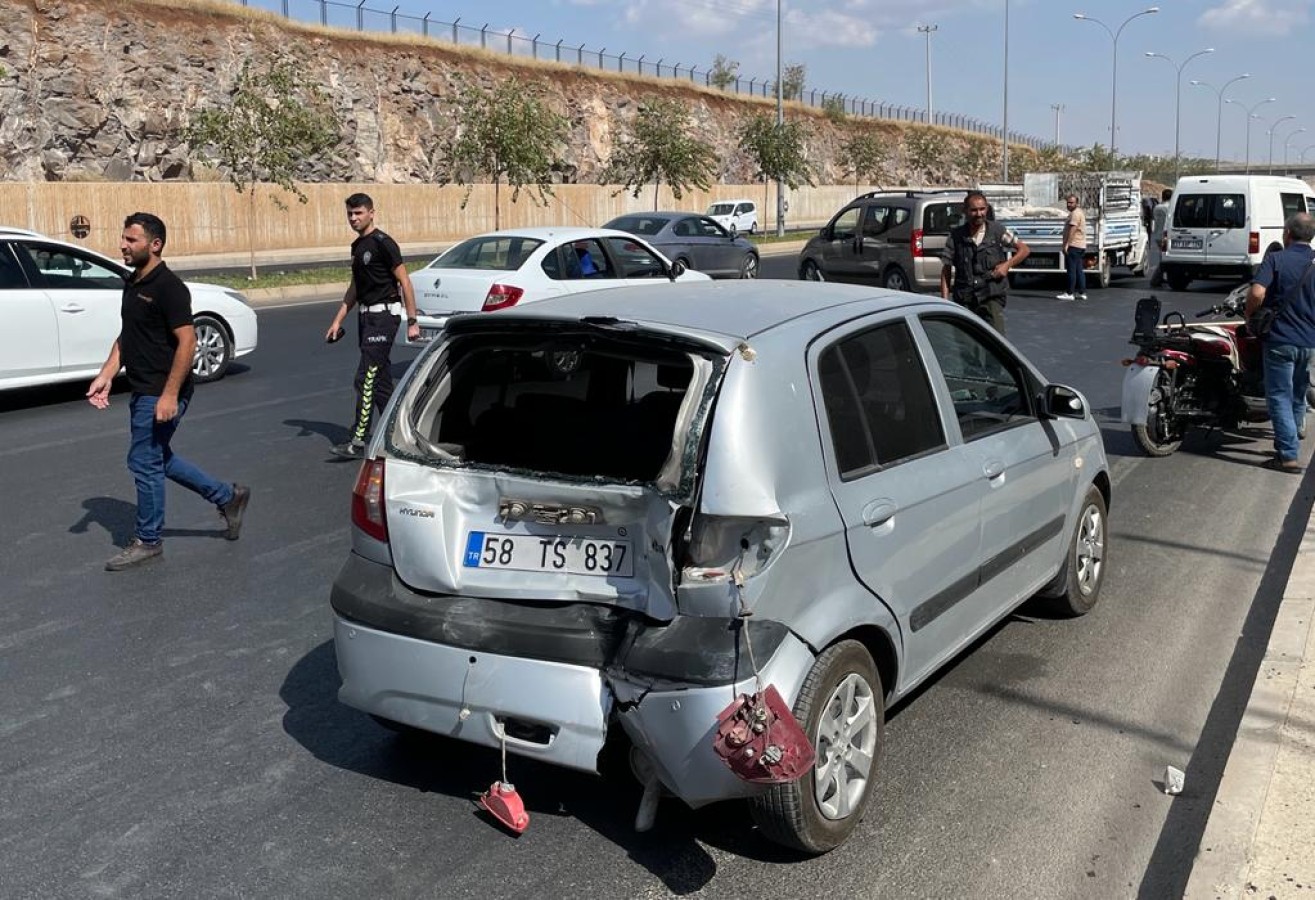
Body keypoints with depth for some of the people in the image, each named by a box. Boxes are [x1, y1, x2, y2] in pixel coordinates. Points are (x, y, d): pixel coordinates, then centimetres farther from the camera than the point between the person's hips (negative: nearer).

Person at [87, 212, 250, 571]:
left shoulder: (168, 287, -17)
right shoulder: (133, 284, 11)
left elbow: (187, 342, -22)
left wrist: (169, 395, -24)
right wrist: (105, 376, 10)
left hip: (161, 394, -10)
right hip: (142, 391, 10)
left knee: (145, 462, -1)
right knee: (158, 459, 18)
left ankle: (147, 541, 15)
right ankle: (228, 496, 29)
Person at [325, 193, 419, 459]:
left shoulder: (383, 243, -12)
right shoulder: (357, 246, 15)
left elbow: (405, 282, -12)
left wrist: (412, 322, -16)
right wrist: (337, 320, 18)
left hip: (384, 315, -9)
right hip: (366, 315, 9)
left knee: (366, 377, -12)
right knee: (380, 378, 12)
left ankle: (358, 441, -12)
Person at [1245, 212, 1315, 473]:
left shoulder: (1276, 259, -11)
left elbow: (1257, 293, -24)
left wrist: (1249, 316, -6)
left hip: (1280, 339, -5)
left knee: (1280, 396, -1)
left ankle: (1288, 454, -7)